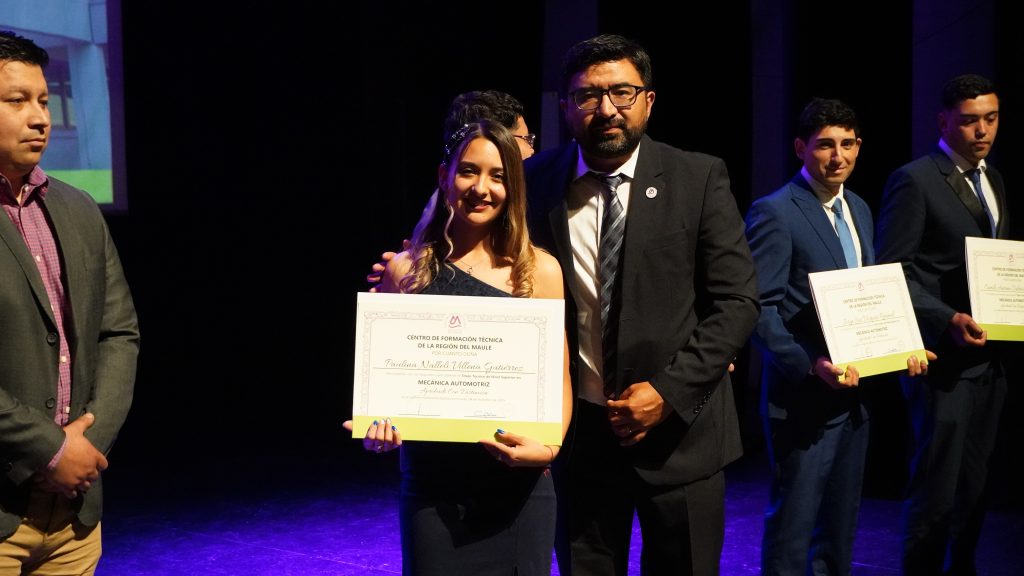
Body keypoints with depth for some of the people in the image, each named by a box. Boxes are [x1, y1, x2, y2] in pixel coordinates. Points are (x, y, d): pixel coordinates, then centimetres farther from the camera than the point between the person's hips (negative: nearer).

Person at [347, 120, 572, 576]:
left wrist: (548, 447, -17)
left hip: (518, 484, 0)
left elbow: (558, 380, 1)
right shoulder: (405, 268, 2)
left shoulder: (540, 270, -1)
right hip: (431, 485, 0)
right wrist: (376, 426, -12)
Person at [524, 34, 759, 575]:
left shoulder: (699, 179, -6)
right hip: (577, 429, 1)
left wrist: (669, 392, -13)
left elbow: (737, 301, -6)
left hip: (679, 427, -1)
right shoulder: (537, 182, -1)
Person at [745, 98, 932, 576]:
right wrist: (811, 365, -26)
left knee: (841, 523, 18)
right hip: (803, 396, -8)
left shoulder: (859, 210, 12)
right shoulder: (774, 213, -13)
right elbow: (759, 308, -18)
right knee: (793, 524, 2)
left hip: (855, 390, 8)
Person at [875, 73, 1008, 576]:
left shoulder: (993, 180, 16)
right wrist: (948, 319, -22)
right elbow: (891, 271, -12)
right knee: (937, 487, -1)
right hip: (943, 356, -7)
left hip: (989, 355, 7)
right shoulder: (914, 181, -8)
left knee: (974, 484, 14)